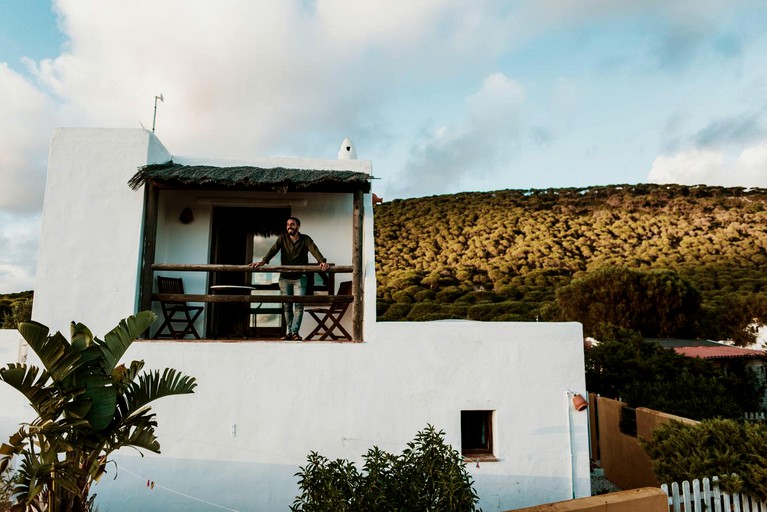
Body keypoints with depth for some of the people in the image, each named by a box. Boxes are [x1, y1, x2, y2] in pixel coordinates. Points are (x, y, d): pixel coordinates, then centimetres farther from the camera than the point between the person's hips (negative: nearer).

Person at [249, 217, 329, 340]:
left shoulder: (305, 239, -2)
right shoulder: (283, 238, 3)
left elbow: (314, 250, -19)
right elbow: (273, 250, -11)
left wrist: (322, 261, -39)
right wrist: (263, 261, -30)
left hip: (299, 278, -2)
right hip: (285, 278, 2)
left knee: (299, 305, -7)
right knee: (286, 305, 6)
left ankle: (295, 332, -1)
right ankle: (289, 331, 15)